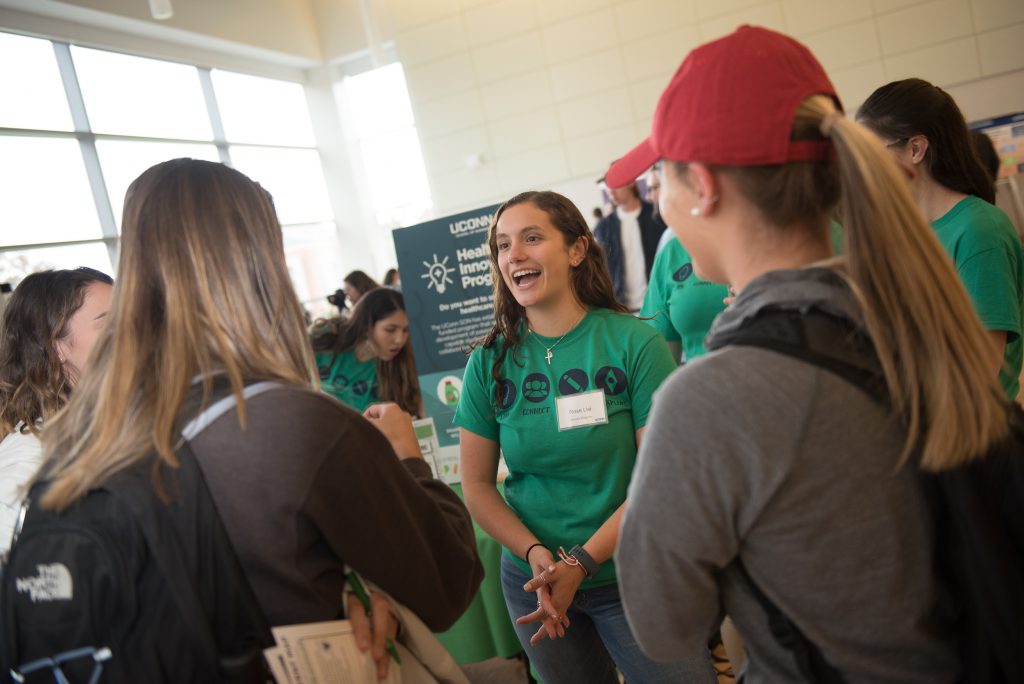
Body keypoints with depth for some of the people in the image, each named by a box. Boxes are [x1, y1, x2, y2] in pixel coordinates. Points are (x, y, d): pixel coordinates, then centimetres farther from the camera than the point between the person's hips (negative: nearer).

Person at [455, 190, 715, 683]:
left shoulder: (633, 343, -13)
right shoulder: (490, 362, -5)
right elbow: (476, 485, -1)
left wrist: (582, 561, -19)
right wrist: (537, 555, -16)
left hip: (630, 576, -2)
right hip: (533, 581, 3)